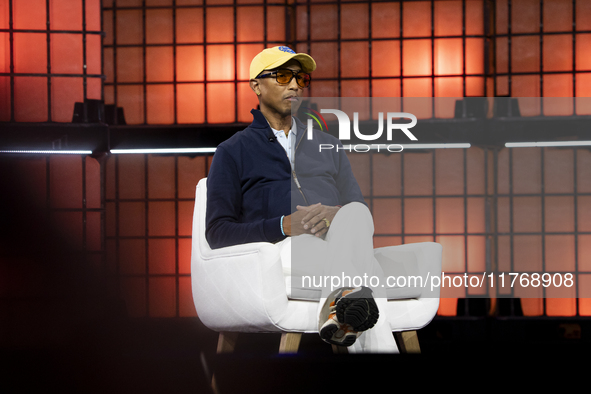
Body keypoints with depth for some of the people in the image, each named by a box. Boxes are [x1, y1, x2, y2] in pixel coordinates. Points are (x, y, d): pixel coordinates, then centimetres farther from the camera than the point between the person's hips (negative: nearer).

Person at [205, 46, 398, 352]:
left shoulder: (328, 146, 32)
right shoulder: (232, 152, 19)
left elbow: (361, 213, 22)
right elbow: (217, 233, 6)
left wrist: (338, 215, -6)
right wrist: (283, 226, -11)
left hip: (340, 243, 3)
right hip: (281, 249, -3)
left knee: (355, 213, -35)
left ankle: (340, 309, -58)